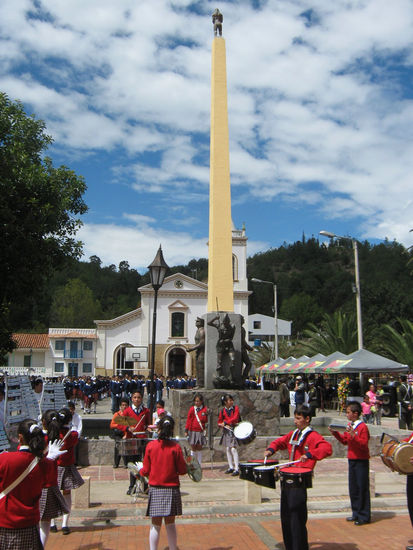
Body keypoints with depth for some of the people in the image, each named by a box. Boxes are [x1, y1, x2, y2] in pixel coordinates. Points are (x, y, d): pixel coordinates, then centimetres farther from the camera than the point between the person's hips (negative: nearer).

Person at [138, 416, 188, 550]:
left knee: (155, 525, 8)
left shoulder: (150, 445, -6)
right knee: (170, 524, 13)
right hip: (171, 489, 0)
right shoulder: (175, 447, -8)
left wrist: (140, 471, 21)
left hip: (155, 489, 0)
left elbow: (146, 470, -1)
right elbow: (182, 470, -5)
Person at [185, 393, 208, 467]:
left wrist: (206, 414, -20)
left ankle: (199, 465, 13)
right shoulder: (192, 409, 1)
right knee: (193, 447, 4)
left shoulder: (204, 409, 1)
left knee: (199, 447, 5)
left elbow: (205, 421, -3)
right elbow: (188, 420, 3)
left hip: (201, 431, 0)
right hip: (192, 431, 0)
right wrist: (186, 430, 1)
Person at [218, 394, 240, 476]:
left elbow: (235, 418, -14)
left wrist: (225, 423, -16)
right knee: (228, 449, 9)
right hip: (226, 431, 4)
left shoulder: (235, 408, -2)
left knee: (233, 449, -12)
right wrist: (225, 425, -13)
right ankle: (231, 467, 20)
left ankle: (236, 469, -11)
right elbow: (219, 422, 7)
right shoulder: (222, 411, 4)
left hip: (234, 430, -4)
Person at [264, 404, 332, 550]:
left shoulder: (313, 436, -10)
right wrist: (271, 449, 13)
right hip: (287, 479, 8)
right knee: (286, 515, 15)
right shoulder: (294, 434, 15)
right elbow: (280, 442, 30)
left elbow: (327, 448, -25)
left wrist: (310, 454, -34)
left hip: (300, 481, -8)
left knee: (297, 517, -5)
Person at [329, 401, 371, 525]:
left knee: (362, 487, -1)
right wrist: (336, 433, 5)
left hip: (361, 461, -8)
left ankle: (364, 516, 8)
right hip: (351, 459, 8)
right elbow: (345, 441, 17)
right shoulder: (349, 425, 9)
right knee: (353, 487, 13)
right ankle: (356, 513, 24)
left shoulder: (362, 426, -15)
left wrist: (353, 435, -31)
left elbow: (364, 444, -21)